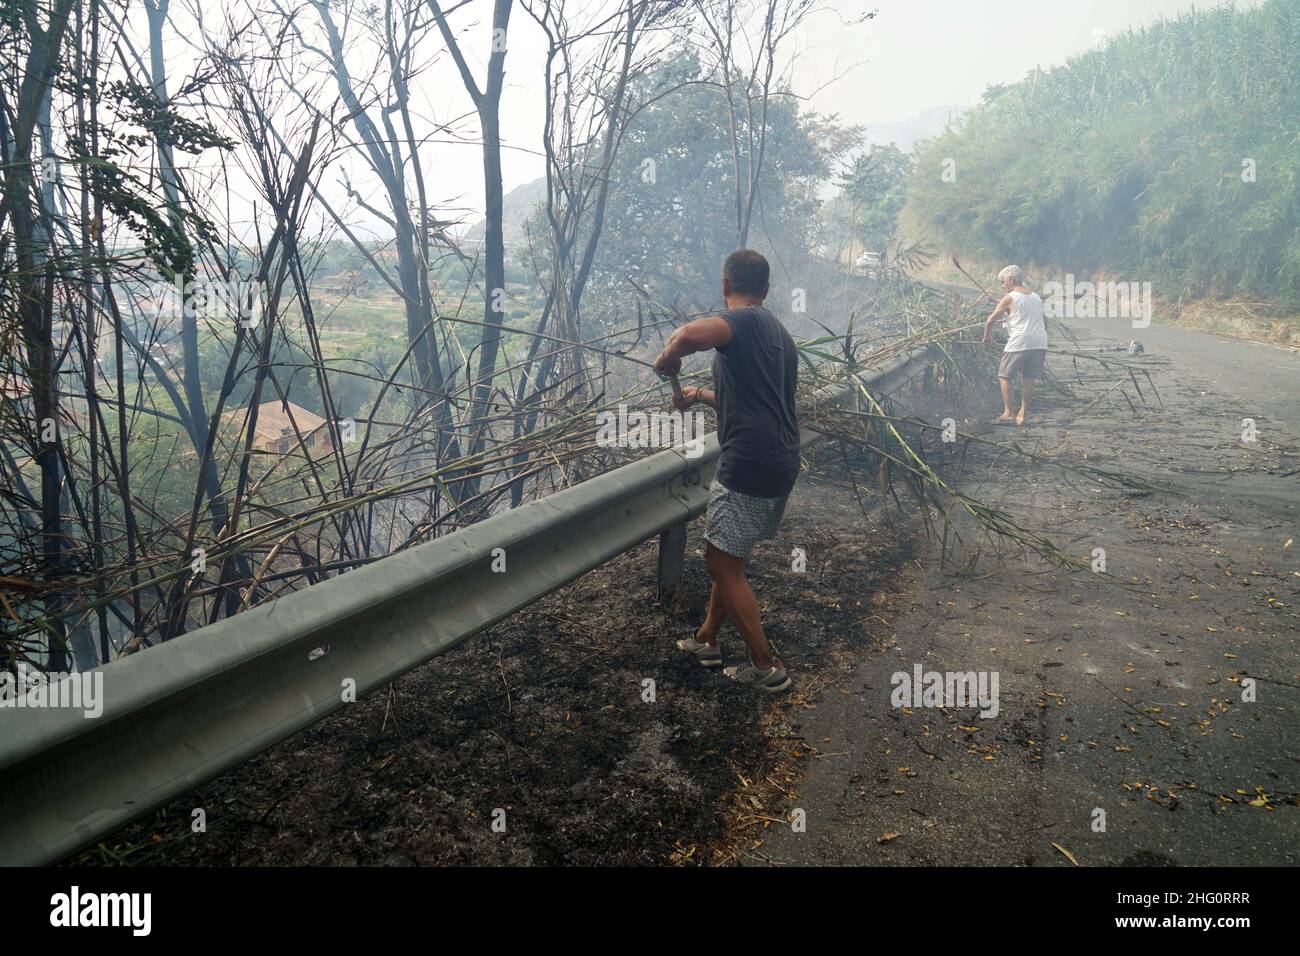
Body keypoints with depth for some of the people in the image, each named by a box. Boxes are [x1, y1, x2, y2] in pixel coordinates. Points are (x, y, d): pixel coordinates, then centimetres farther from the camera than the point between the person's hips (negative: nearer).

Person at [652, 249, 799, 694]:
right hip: (783, 461, 10)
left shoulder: (744, 320, -11)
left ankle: (767, 667, 11)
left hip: (749, 464, -10)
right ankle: (707, 639, 36)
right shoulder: (780, 335, 18)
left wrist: (668, 356, -13)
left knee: (723, 563, 2)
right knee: (729, 555, 22)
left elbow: (691, 334, -34)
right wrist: (701, 395, 39)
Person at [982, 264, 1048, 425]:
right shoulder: (1036, 297, 19)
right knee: (1029, 379, 10)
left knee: (1004, 376, 4)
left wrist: (987, 336, 16)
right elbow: (1044, 324, 21)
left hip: (1019, 343, -6)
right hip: (1039, 342, 6)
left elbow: (991, 320, -2)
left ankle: (1009, 413, -1)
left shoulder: (1010, 298, 0)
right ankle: (1023, 415, 12)